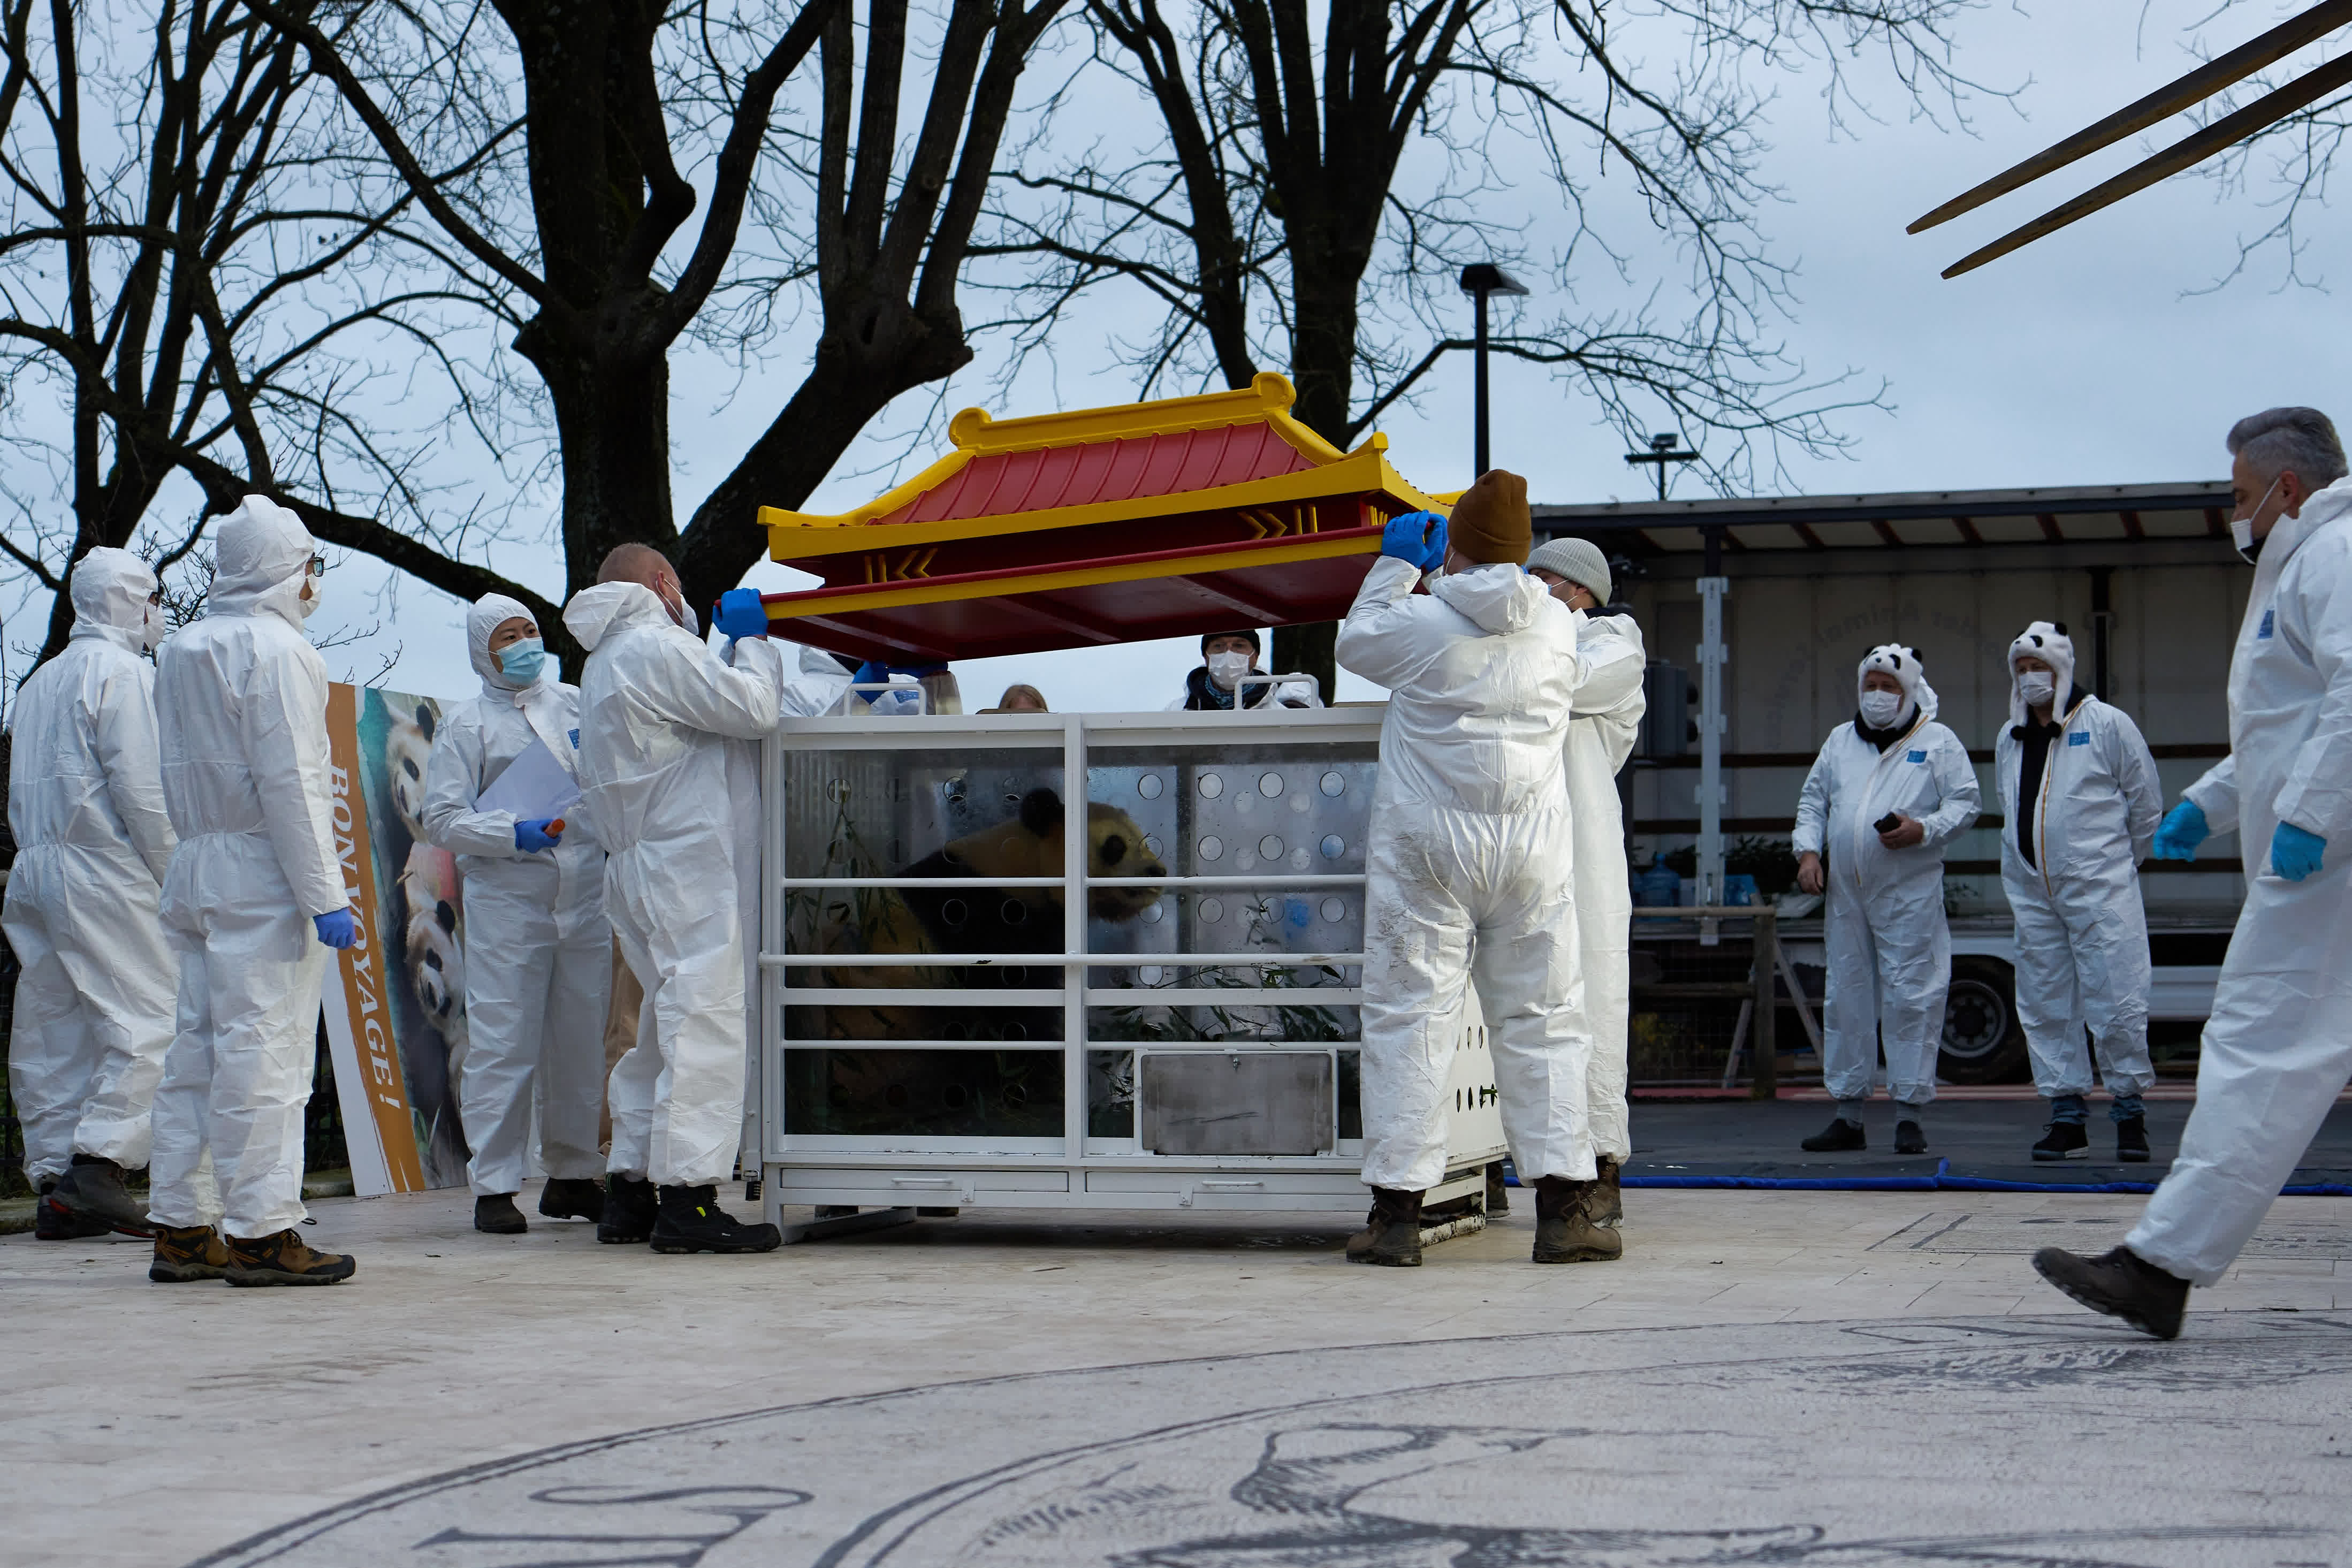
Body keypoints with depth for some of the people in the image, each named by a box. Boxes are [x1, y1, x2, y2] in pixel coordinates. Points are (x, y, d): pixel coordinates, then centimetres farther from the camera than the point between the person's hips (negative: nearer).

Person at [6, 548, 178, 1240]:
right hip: (106, 873, -9)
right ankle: (97, 1164, -16)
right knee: (146, 1021, -8)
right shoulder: (122, 670, -6)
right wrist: (176, 874, -8)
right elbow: (140, 787, -14)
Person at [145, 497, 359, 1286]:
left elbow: (181, 774, 15)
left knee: (198, 1047, 10)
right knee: (263, 1050, -6)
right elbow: (288, 781, -16)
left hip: (197, 867, 8)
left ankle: (182, 1227, 13)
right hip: (263, 873, -8)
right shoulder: (277, 650, -11)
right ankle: (258, 1230, -5)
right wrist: (324, 895, -16)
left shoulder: (180, 651, 14)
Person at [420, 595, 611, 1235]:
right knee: (503, 1043, -6)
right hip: (505, 899, -4)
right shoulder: (465, 722, 5)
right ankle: (493, 1186, -1)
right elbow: (442, 818, -2)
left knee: (580, 1038, 8)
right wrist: (514, 833, -16)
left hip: (585, 896, 4)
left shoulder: (577, 703, 14)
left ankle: (573, 1175, 20)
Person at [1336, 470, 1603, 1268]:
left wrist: (1395, 564, 23)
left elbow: (1355, 643, 10)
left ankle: (1397, 1212, 1)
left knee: (1408, 1015, 2)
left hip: (1427, 848, -3)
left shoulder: (1421, 621, -9)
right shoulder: (1558, 626, 1)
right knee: (1544, 1020, 8)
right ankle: (1564, 1208, 6)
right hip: (1533, 850, 3)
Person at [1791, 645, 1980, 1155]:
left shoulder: (1938, 742, 3)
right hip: (1846, 893, 5)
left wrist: (1924, 830, -16)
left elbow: (1965, 802, -1)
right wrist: (1808, 850, 4)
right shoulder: (1840, 741, 17)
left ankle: (1910, 1116, 0)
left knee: (1909, 998, -6)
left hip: (1910, 893, -5)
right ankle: (1848, 1115, 13)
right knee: (1846, 997, 6)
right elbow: (1813, 801, 19)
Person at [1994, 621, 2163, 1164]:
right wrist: (2024, 865, 16)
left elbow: (2146, 803, 4)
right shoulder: (2009, 740, 14)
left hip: (2099, 889, -5)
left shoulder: (2108, 725, -1)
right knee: (2045, 1007, 4)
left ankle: (2129, 1112, 1)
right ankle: (2067, 1117, 9)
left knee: (2115, 1002, -8)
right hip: (2031, 891, 5)